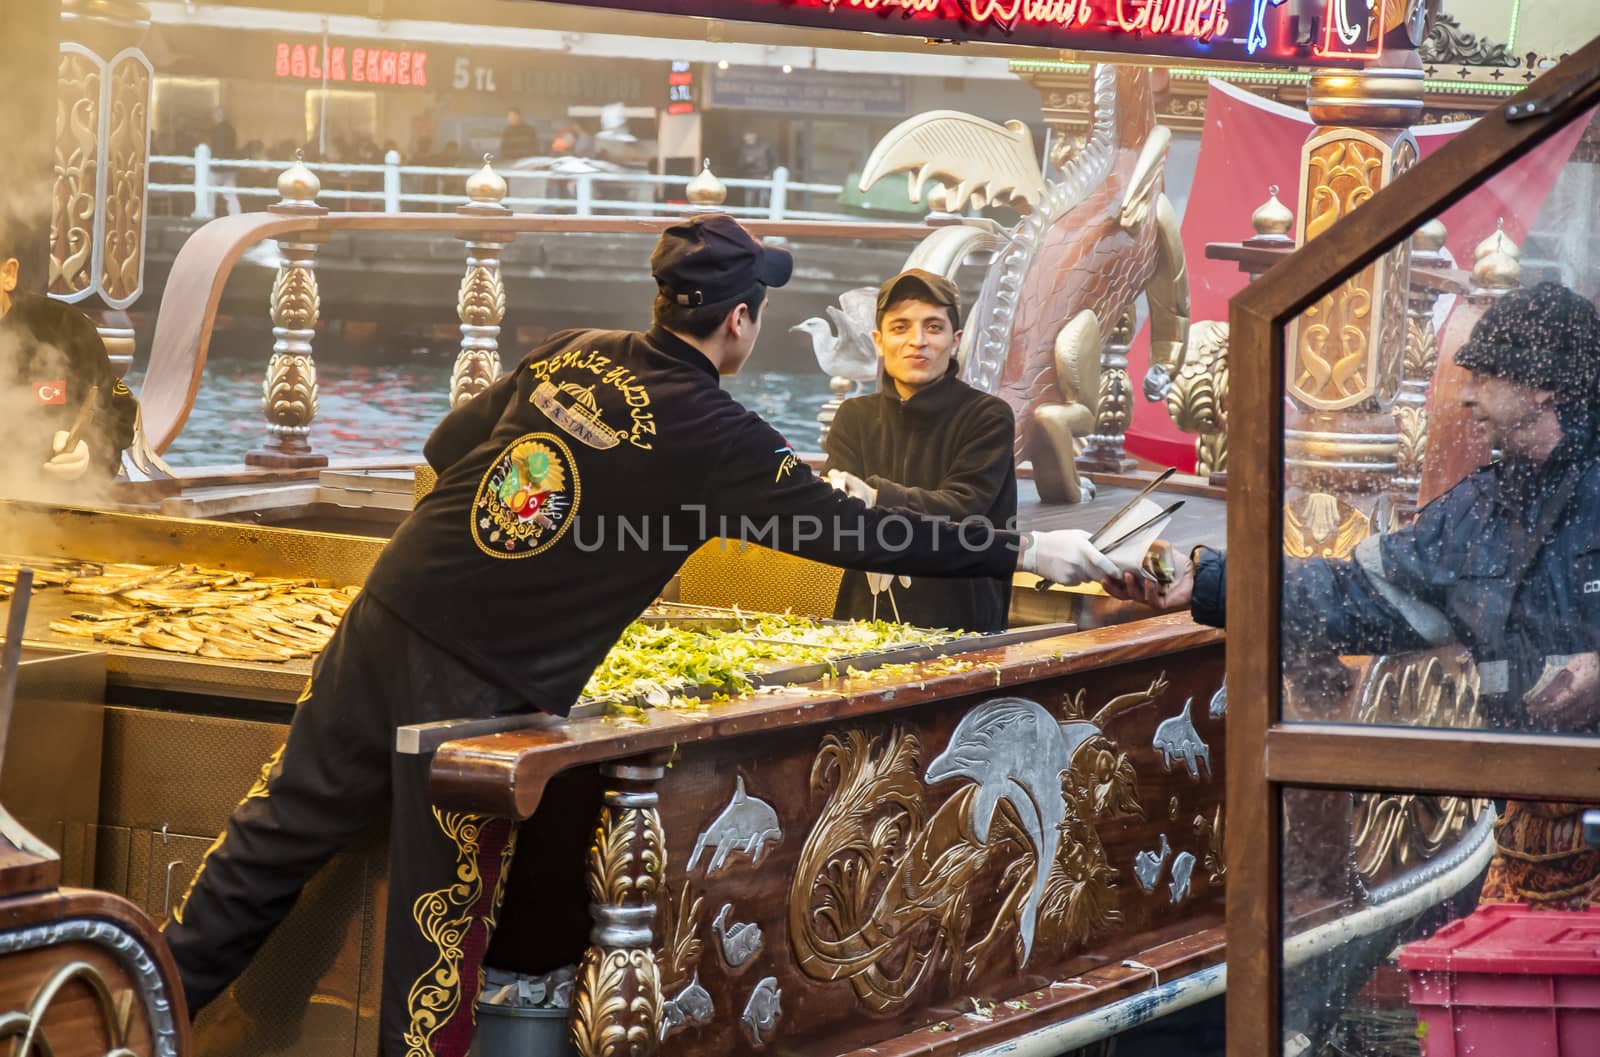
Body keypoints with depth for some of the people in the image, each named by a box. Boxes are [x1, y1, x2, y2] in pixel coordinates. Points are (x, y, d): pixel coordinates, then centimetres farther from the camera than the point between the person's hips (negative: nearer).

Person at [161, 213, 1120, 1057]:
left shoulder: (573, 354, 9)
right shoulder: (711, 435, -7)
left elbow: (446, 445, 19)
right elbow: (852, 530, -5)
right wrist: (1023, 553, 1)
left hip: (388, 617, 6)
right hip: (481, 684, -6)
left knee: (277, 838, 13)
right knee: (442, 922, 5)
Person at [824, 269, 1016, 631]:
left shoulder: (988, 417, 2)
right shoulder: (854, 417, 13)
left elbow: (962, 508, -12)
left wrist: (877, 498, -29)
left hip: (960, 624, -3)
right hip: (866, 616, 3)